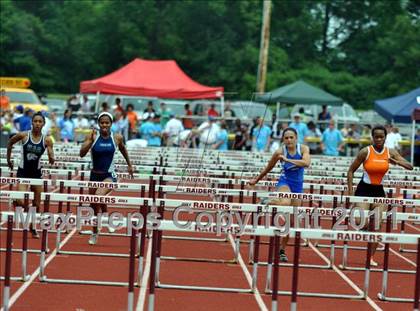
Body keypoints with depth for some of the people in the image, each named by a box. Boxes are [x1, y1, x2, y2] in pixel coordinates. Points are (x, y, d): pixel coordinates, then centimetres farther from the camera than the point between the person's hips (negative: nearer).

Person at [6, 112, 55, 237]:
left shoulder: (47, 140, -9)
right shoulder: (23, 135, -12)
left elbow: (51, 161, -8)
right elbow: (10, 143, 7)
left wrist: (51, 158, -31)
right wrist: (9, 159, 12)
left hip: (36, 172, 2)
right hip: (22, 171, -2)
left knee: (37, 204, 10)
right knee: (21, 201, -18)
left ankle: (33, 228, 29)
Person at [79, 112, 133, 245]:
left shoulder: (117, 138, -5)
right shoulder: (93, 136, -8)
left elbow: (123, 149, 16)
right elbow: (82, 153, -18)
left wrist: (129, 165, 24)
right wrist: (90, 140, -29)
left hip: (109, 175, -2)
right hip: (95, 175, 2)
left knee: (99, 196, -32)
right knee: (94, 206, 13)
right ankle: (95, 234, 34)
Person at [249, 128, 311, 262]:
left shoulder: (303, 149, -7)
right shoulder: (280, 152, -9)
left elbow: (306, 163, -27)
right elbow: (268, 168, 6)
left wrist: (288, 160, -30)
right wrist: (256, 180, 15)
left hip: (298, 185, 3)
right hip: (285, 181, -3)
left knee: (291, 221, 6)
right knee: (285, 203, -40)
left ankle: (282, 250, 18)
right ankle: (268, 202, -9)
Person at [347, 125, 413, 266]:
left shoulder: (391, 152, -1)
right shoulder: (366, 151, -10)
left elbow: (410, 167, -4)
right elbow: (351, 170, -3)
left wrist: (397, 162, -25)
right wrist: (350, 191, -10)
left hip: (379, 191, 3)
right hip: (364, 190, -3)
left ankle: (371, 257, 10)